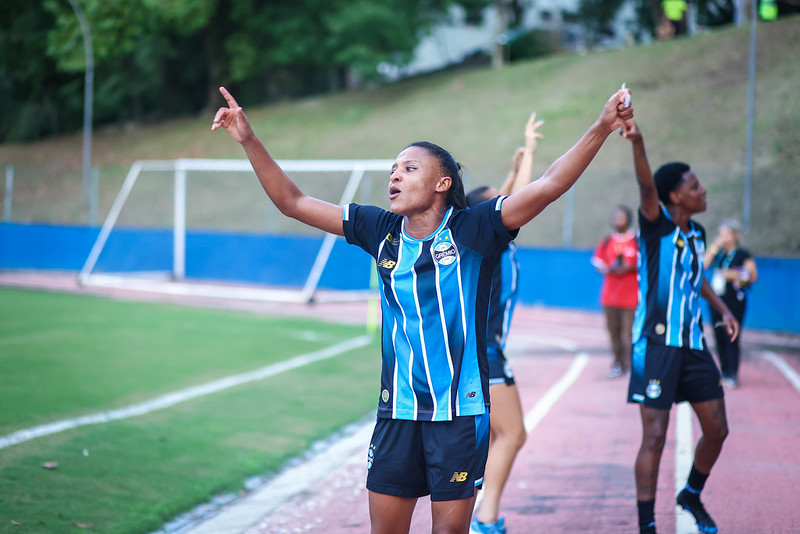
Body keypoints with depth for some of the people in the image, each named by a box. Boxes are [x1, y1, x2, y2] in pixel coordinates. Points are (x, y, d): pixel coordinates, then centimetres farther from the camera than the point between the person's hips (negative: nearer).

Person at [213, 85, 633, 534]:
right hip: (397, 412, 4)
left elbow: (548, 186, -18)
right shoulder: (382, 230, 5)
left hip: (460, 412, -4)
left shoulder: (472, 230, -7)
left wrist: (601, 129, -28)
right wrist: (249, 140, 2)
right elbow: (292, 202, 8)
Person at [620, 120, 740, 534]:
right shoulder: (658, 225, -9)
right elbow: (647, 187, -30)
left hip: (693, 344, 7)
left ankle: (691, 496, 35)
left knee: (717, 430, 11)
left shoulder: (697, 234, 11)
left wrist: (722, 309, 21)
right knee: (654, 438, -7)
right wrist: (637, 143, -48)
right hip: (657, 344, -7)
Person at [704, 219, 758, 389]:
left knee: (731, 338, -8)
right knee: (719, 338, 7)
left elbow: (753, 276, -6)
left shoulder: (743, 255, -1)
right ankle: (724, 372, 17)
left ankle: (733, 375, -4)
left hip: (734, 301, -5)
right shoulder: (719, 254, 12)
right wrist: (714, 247, -4)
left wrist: (735, 275, -17)